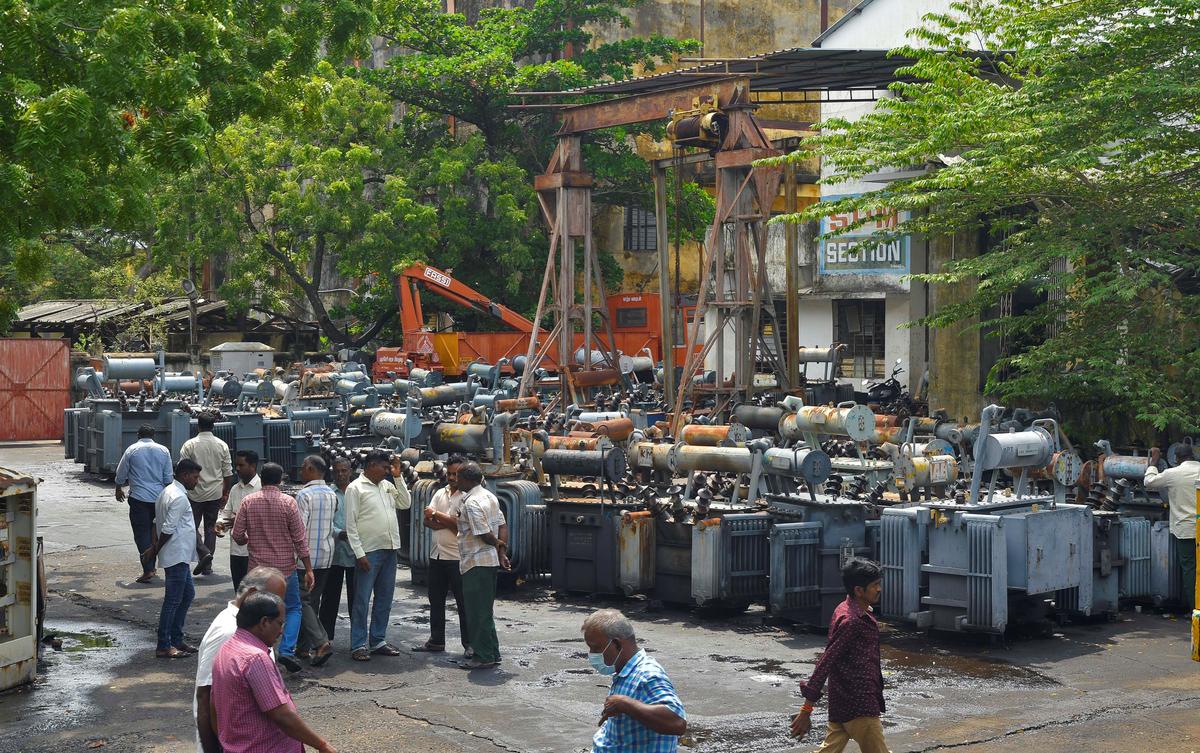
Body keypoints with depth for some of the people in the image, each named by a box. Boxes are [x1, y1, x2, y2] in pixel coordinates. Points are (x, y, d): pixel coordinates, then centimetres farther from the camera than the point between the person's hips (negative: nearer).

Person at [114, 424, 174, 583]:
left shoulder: (132, 450, -2)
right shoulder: (164, 451, 6)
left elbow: (121, 474, 6)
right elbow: (168, 478, 8)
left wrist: (119, 489, 24)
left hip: (139, 498, -3)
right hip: (159, 497, 3)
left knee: (142, 533, -3)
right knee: (154, 531, 15)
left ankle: (148, 569, -12)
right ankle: (151, 565, 20)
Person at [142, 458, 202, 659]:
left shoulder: (167, 492, 14)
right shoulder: (179, 498, -18)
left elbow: (157, 522, 15)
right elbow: (168, 529, -20)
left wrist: (155, 548, 8)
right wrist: (155, 550, -9)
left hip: (180, 556, 10)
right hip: (177, 556, -10)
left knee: (187, 593, 17)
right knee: (173, 600, -5)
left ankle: (176, 640, 22)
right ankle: (164, 646, -1)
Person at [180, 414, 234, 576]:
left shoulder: (189, 445, -7)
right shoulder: (222, 445, 1)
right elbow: (228, 473, 4)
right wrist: (225, 493, 14)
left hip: (194, 494, -2)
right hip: (215, 494, 2)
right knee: (211, 529, 8)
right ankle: (207, 566, 9)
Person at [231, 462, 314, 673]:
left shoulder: (248, 502, -3)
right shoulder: (288, 503, -9)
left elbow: (237, 535, -1)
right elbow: (300, 539, -8)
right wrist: (308, 569, -3)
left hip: (258, 567, 2)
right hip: (285, 568, -2)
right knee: (293, 608, 13)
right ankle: (287, 650, -4)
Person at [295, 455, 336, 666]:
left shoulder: (304, 495, -15)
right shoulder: (332, 495, 7)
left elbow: (299, 527, -18)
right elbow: (332, 524, 9)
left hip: (306, 555, -7)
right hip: (326, 554, 7)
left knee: (303, 600, -3)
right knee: (314, 600, 14)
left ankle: (321, 642, -18)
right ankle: (304, 645, 21)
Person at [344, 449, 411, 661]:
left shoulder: (387, 485, 13)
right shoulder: (355, 488, -7)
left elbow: (406, 504, 14)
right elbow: (351, 524, -10)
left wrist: (398, 477, 6)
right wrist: (359, 554, -16)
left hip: (390, 550, 7)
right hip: (369, 552, -7)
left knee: (384, 599, 12)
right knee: (362, 600, -2)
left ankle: (378, 641, 21)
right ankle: (358, 645, 2)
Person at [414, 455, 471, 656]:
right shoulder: (440, 493, 12)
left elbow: (461, 524, -18)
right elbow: (427, 520, 3)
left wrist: (437, 515, -8)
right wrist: (449, 523, -13)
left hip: (457, 557, -7)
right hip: (437, 554, 7)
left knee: (463, 602, -2)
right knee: (436, 600, 13)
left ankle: (469, 644, 5)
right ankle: (436, 641, 23)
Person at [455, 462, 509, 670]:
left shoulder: (471, 503, -19)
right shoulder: (490, 496, 11)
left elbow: (484, 534, -19)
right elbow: (502, 526, 10)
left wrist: (499, 545, -1)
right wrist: (502, 550, 5)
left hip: (476, 563, -10)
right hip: (491, 561, 10)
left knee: (478, 612, -2)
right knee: (485, 610, 16)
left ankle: (483, 657, 2)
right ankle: (492, 654, 21)